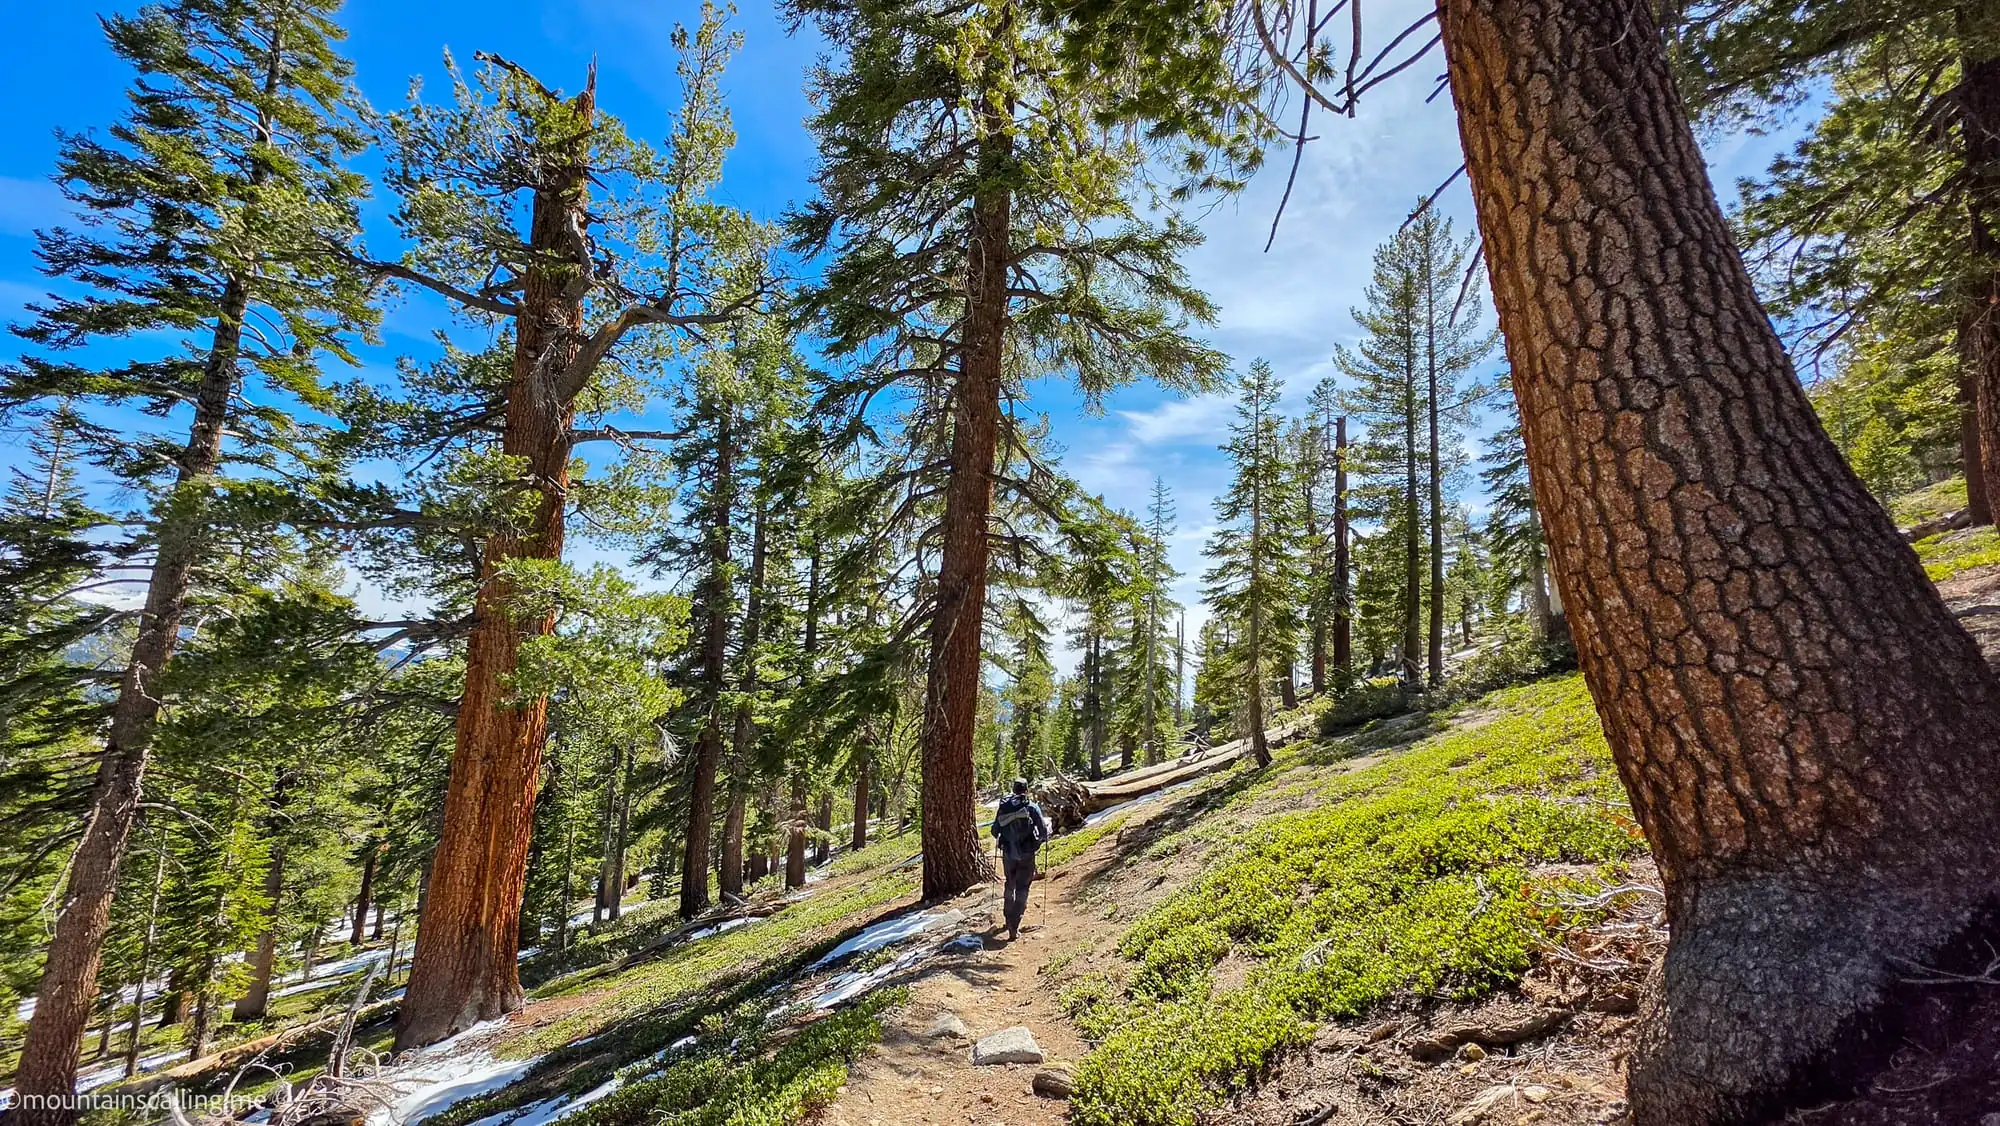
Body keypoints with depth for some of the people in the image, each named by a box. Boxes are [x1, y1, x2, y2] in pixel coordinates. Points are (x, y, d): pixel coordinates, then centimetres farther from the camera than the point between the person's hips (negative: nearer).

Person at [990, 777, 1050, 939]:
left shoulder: (1003, 807, 0)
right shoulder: (1032, 807, -9)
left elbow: (995, 832, 6)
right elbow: (1043, 832, -10)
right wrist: (1039, 840, 13)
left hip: (1008, 853, 3)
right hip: (1026, 854, -3)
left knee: (1010, 886, 22)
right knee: (1022, 889, 4)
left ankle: (1010, 921, 32)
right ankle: (1014, 926, -4)